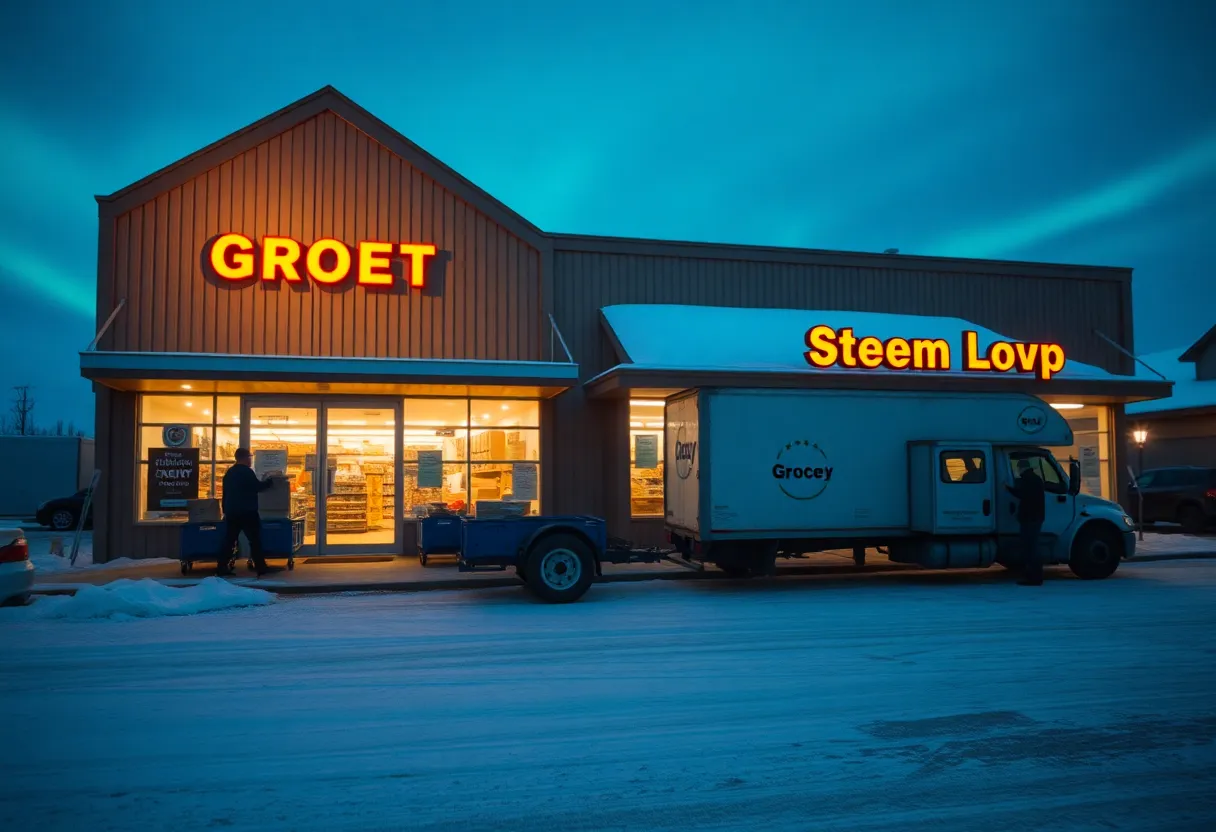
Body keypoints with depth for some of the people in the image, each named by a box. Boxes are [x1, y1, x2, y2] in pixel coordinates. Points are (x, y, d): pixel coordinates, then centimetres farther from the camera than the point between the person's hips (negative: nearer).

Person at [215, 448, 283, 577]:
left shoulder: (229, 472, 15)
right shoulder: (247, 471, -12)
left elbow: (225, 493, 18)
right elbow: (257, 487, -10)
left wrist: (225, 511, 23)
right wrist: (269, 480, 5)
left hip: (231, 511, 8)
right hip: (247, 512, -8)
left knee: (229, 539, 7)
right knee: (255, 540, -3)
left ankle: (221, 567, 4)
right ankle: (261, 567, -3)